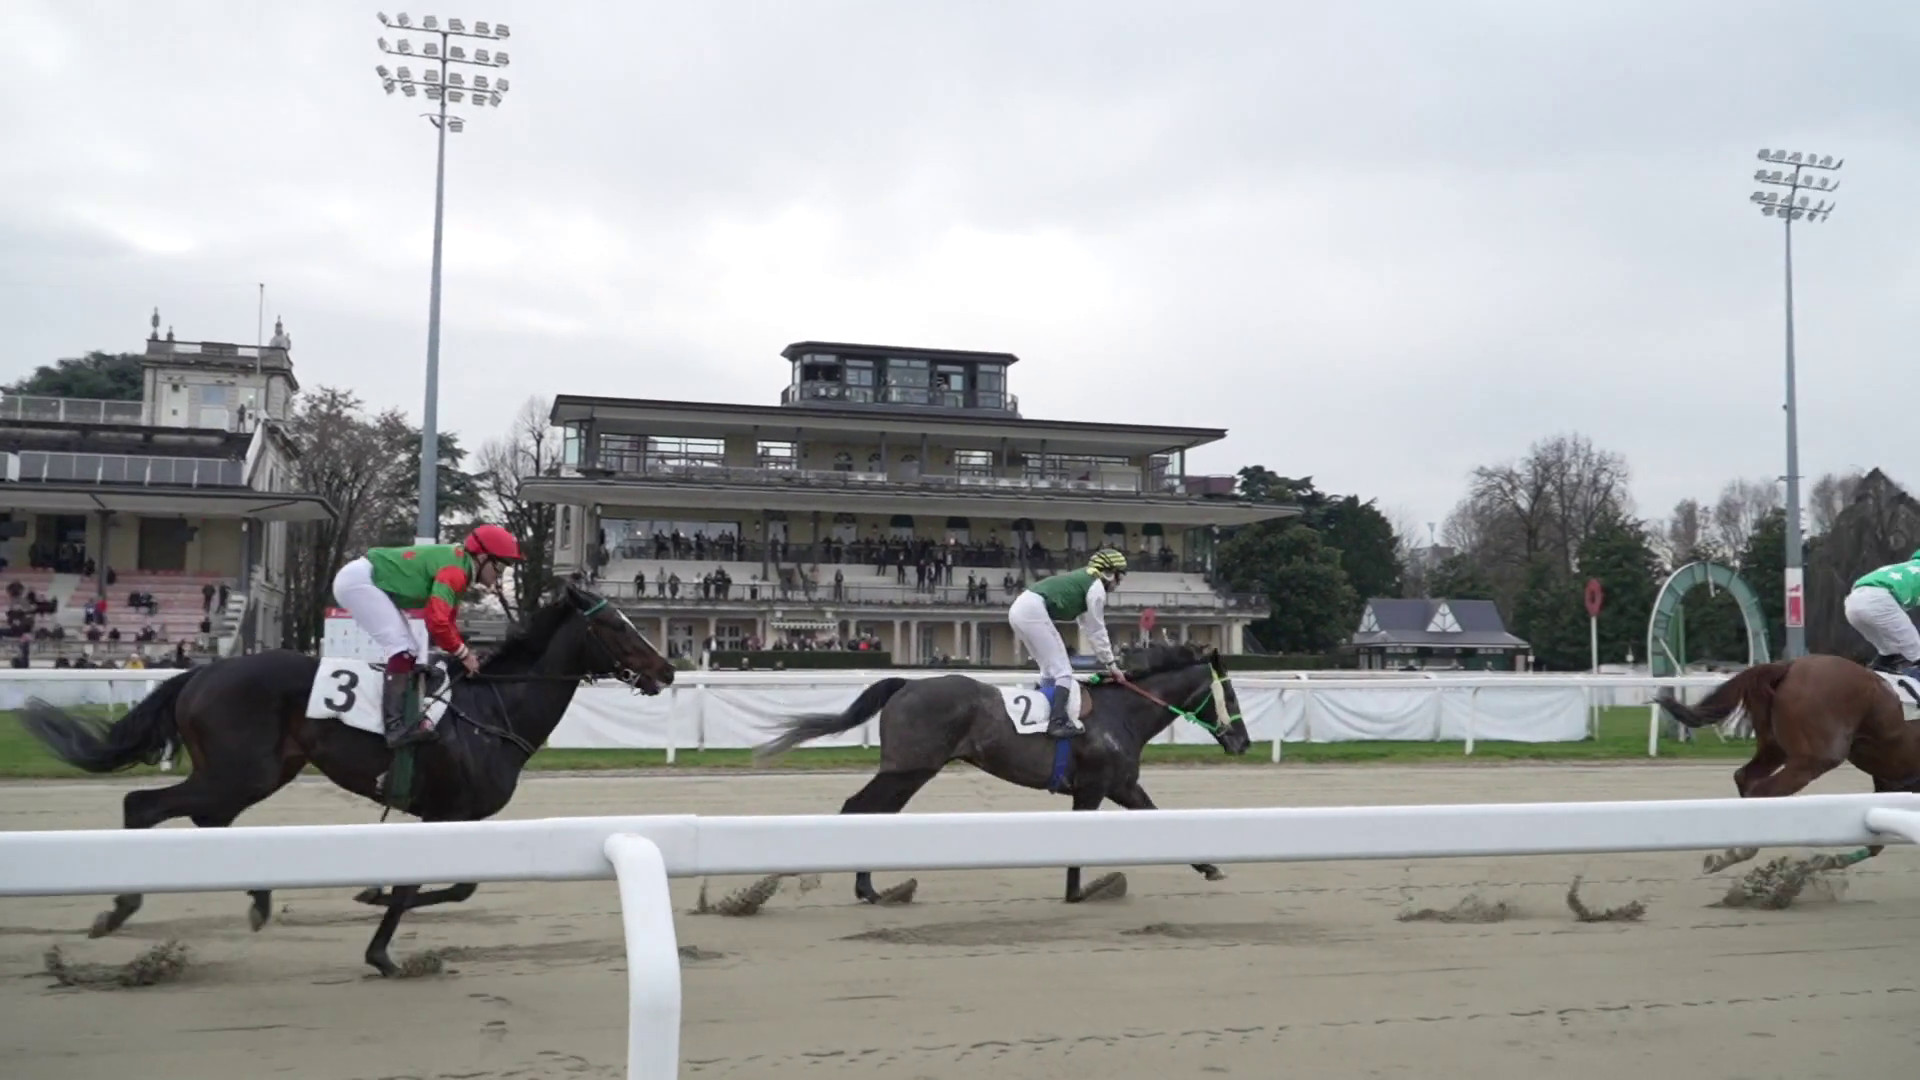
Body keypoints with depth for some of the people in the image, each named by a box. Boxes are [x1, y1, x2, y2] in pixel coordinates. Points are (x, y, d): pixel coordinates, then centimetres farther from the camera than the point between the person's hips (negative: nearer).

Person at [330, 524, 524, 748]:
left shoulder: (457, 566, 11)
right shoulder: (455, 571, -21)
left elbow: (444, 619, 19)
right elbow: (437, 621, -28)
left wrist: (464, 652, 9)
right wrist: (463, 654, -15)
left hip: (363, 581, 11)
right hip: (358, 580, -11)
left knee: (404, 651, 11)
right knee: (401, 648, -19)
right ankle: (397, 727, -26)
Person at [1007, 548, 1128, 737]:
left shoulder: (1084, 581, 27)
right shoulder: (1096, 586, 1)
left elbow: (1088, 628, 30)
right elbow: (1097, 631, 4)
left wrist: (1105, 660, 29)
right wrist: (1110, 663, 13)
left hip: (1019, 609, 10)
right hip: (1033, 610, -10)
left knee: (1050, 668, 18)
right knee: (1062, 670, -6)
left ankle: (1044, 715, 18)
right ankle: (1058, 721, -17)